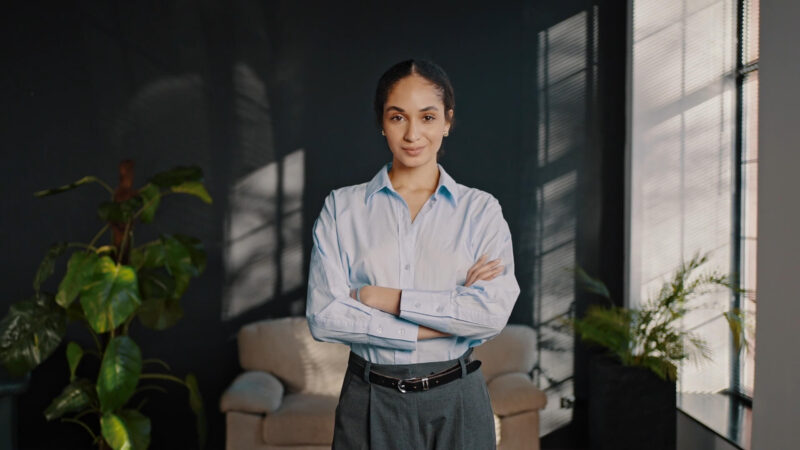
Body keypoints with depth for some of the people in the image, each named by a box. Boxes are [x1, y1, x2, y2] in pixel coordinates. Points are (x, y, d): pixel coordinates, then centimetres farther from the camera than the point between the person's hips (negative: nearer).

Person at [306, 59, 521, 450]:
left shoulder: (481, 209, -3)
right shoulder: (341, 208, -2)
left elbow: (493, 312, -15)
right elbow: (323, 316, -12)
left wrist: (382, 297, -15)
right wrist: (445, 320, -15)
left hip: (456, 403, 0)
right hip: (370, 402, 0)